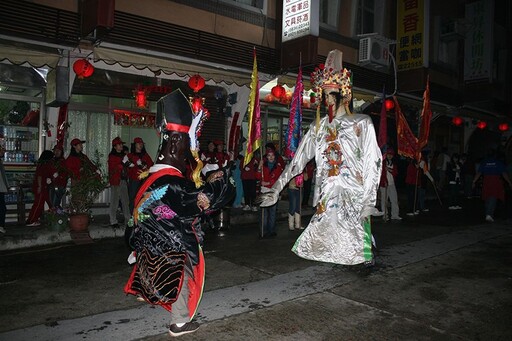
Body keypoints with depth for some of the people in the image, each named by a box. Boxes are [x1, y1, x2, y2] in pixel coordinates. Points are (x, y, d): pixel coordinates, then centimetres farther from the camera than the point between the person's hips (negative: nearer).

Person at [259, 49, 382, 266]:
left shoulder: (362, 123, 1)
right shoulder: (318, 126, 11)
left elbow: (372, 163, -4)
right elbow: (299, 159, 11)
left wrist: (369, 200, -11)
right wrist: (277, 187, 8)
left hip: (354, 197, -3)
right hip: (327, 198, 3)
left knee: (353, 241, -4)